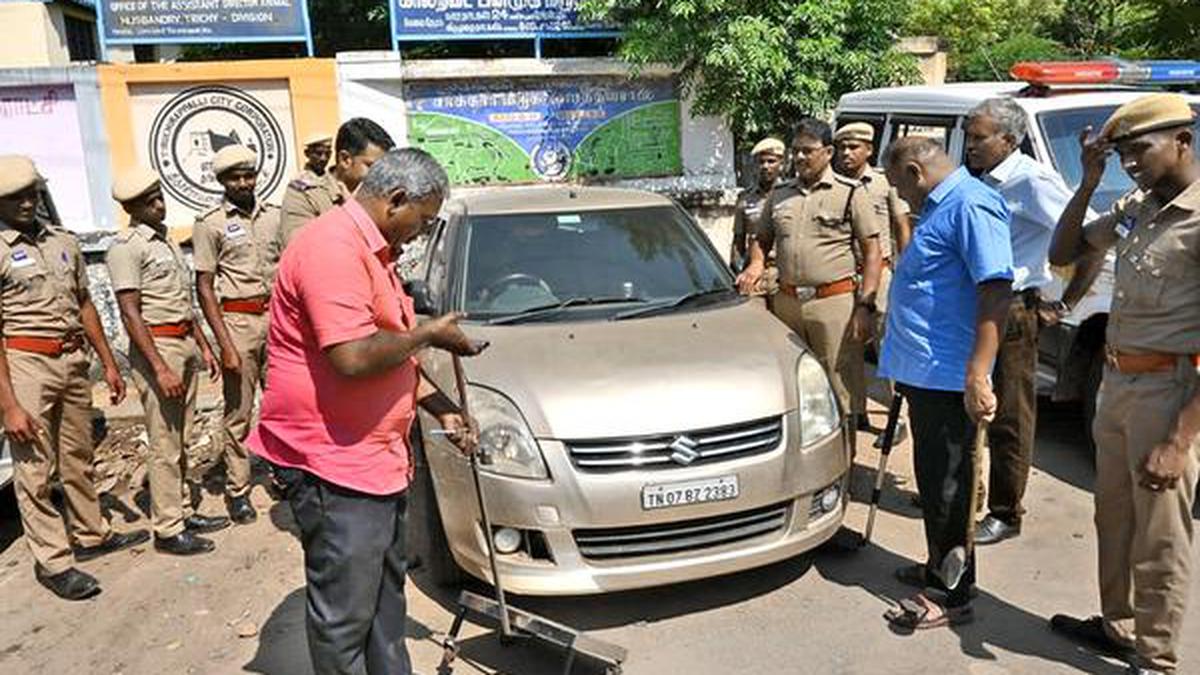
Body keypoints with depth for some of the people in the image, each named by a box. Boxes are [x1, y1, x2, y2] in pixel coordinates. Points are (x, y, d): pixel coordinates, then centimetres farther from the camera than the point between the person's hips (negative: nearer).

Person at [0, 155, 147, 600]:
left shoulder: (63, 242, 12)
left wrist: (109, 363, 17)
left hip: (73, 359, 6)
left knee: (78, 458, 16)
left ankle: (90, 535, 30)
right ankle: (53, 562, 9)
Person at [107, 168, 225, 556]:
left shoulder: (165, 240, 16)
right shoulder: (126, 248, -10)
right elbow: (131, 315, -16)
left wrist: (203, 346, 18)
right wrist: (161, 368, -21)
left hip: (186, 344, 8)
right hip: (156, 347, -8)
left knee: (181, 440, 14)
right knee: (165, 445, -4)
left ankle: (183, 512, 24)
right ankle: (168, 530, 5)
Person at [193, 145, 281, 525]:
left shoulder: (274, 215, 9)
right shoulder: (210, 223, -2)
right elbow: (204, 287, -4)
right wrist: (225, 345, -11)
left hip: (276, 315, 4)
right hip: (238, 319, -3)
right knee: (238, 409, 2)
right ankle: (237, 489, 11)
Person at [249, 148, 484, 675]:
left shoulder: (372, 250, 15)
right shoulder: (334, 247, -19)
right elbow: (353, 358, -30)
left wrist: (443, 410, 16)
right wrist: (428, 333, -14)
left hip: (379, 459, 11)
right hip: (333, 463, -11)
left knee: (386, 595, 24)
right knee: (343, 618, 3)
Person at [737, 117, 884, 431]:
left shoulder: (849, 193, 1)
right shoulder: (779, 194, 14)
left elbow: (872, 251, -2)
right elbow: (762, 238, 24)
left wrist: (865, 305, -11)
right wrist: (756, 263, 0)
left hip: (834, 302, -4)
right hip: (786, 301, 5)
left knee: (838, 391, -1)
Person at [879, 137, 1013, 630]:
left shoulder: (971, 205, -15)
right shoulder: (938, 208, 17)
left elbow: (996, 289, -23)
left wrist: (978, 375, -28)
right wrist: (902, 360, 27)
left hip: (947, 375, -10)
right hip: (924, 371, 10)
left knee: (945, 483, 0)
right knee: (933, 478, 18)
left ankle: (951, 595, 13)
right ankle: (941, 570, 33)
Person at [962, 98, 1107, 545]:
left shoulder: (1032, 181, -15)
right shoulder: (976, 180, 8)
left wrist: (1066, 304, -11)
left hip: (1011, 314, -8)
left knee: (1008, 419, 3)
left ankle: (1005, 514, 16)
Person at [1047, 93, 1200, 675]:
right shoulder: (1136, 207, 7)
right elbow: (1062, 254, 15)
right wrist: (1088, 182, 3)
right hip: (1117, 382, 8)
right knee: (1114, 519, 20)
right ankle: (1117, 625, 37)